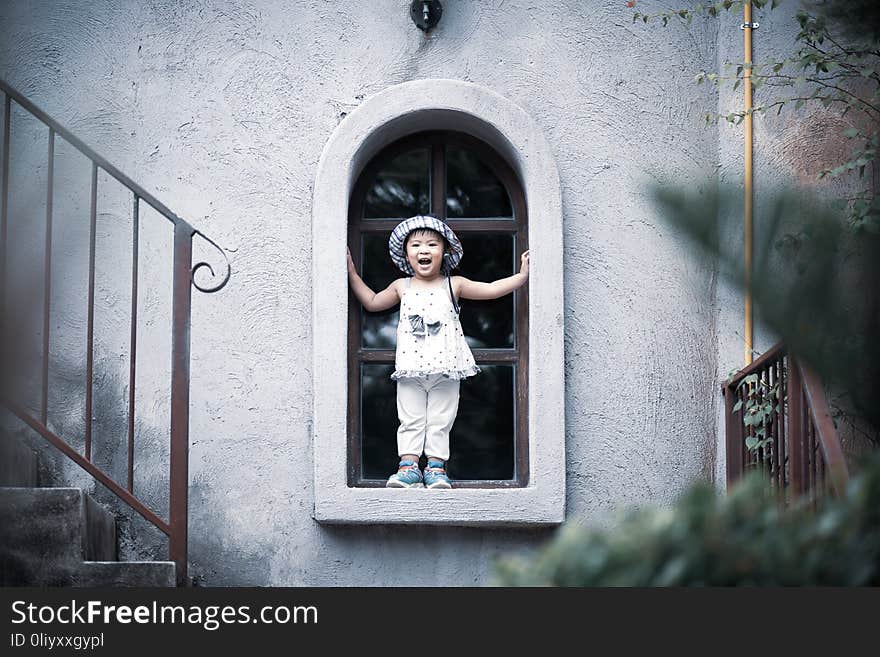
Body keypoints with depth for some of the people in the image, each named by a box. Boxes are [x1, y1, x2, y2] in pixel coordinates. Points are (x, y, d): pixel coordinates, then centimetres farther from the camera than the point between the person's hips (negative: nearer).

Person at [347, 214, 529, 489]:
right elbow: (372, 302, 22)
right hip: (410, 368, 1)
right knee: (410, 419, 2)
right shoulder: (402, 287, 9)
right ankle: (409, 465, 4)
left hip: (445, 367, -1)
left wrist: (522, 275, -4)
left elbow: (491, 289, 3)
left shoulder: (454, 285, 3)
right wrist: (352, 274, 20)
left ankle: (436, 467, 6)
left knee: (440, 420, 2)